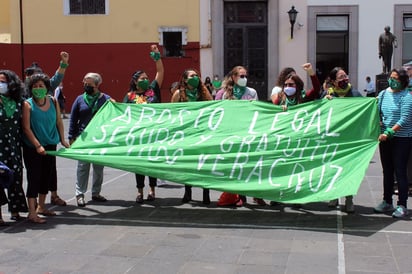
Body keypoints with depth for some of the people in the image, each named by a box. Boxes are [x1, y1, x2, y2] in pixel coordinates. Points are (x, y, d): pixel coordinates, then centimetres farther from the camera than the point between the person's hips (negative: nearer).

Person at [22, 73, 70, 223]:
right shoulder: (28, 104, -11)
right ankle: (32, 213, 1)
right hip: (32, 147, -5)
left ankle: (41, 207, 30)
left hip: (50, 145, 5)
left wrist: (62, 139, 10)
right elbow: (26, 128, -15)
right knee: (34, 177, -4)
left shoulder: (53, 101, 1)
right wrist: (38, 145, -20)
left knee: (47, 175, 14)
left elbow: (59, 122, 9)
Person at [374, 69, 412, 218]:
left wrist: (389, 132, -24)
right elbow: (377, 112, 16)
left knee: (400, 172, -4)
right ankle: (387, 202, 25)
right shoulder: (383, 94, 8)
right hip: (385, 138, 6)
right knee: (387, 171, 13)